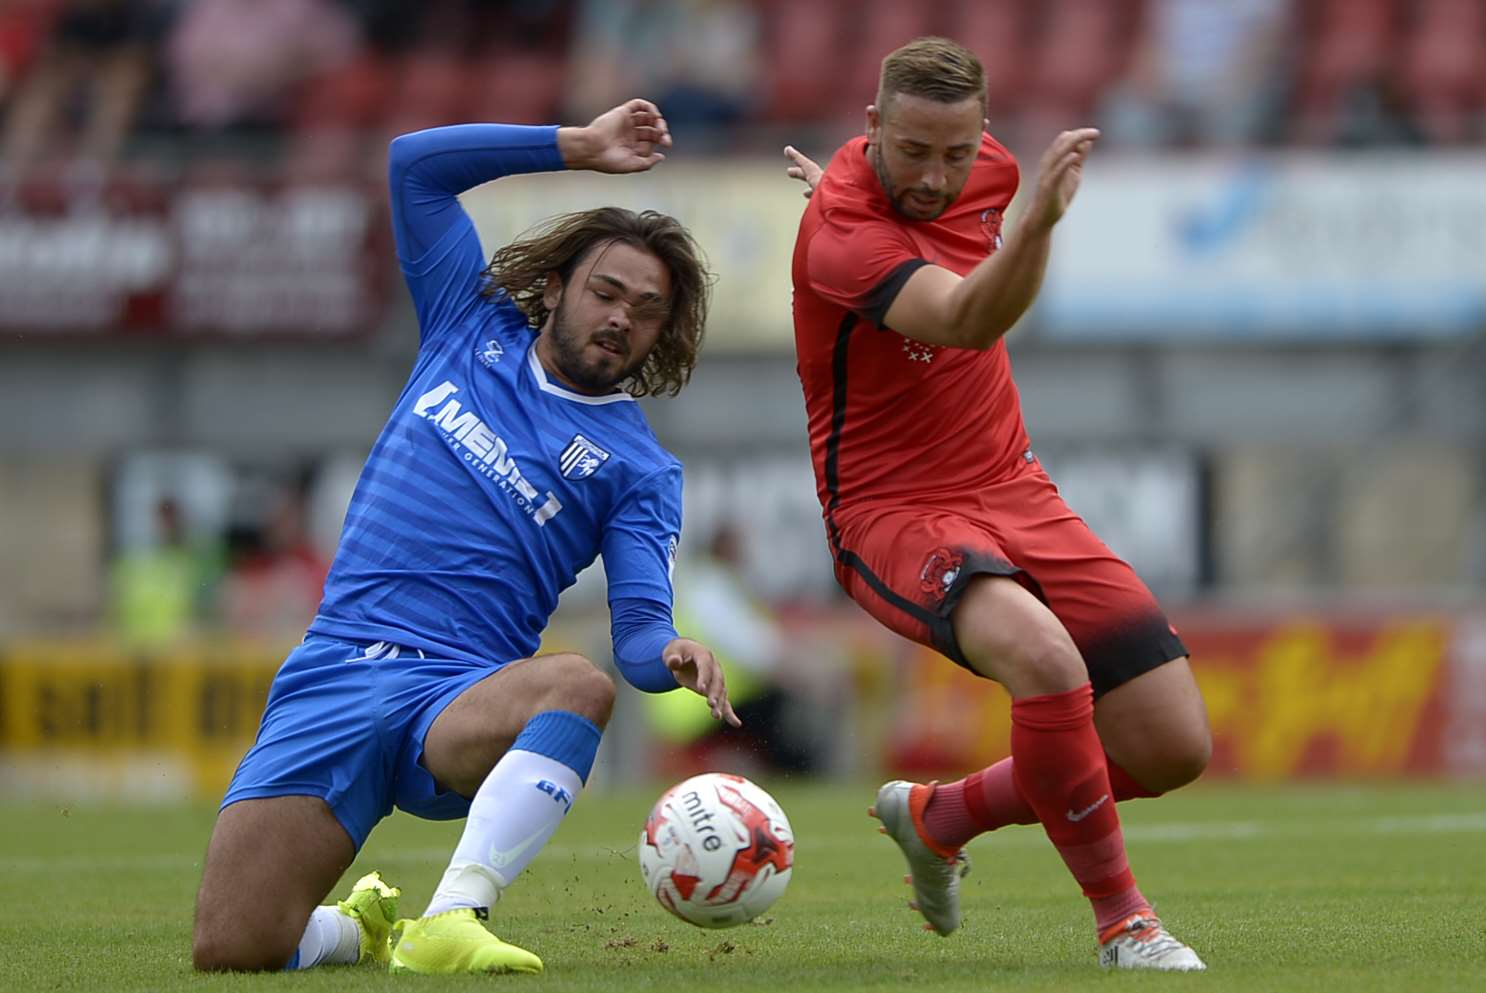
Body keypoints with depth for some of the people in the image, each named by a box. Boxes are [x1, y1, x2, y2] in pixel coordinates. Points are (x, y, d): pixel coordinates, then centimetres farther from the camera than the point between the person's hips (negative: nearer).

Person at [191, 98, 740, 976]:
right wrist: (580, 148, 17)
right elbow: (417, 164, 18)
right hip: (333, 676, 2)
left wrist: (672, 655, -25)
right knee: (231, 951, -16)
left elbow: (640, 629, -1)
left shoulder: (636, 466, 10)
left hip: (458, 701, -2)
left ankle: (450, 921, -44)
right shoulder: (473, 328, 17)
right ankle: (359, 928, 18)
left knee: (582, 684, -39)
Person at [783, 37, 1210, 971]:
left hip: (1016, 495, 7)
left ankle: (940, 816, 24)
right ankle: (1121, 917, -20)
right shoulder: (843, 233, -24)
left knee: (1173, 749, -1)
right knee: (1045, 658, -38)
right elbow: (969, 321, -42)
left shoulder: (990, 168, -1)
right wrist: (1041, 219, -58)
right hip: (893, 512, -7)